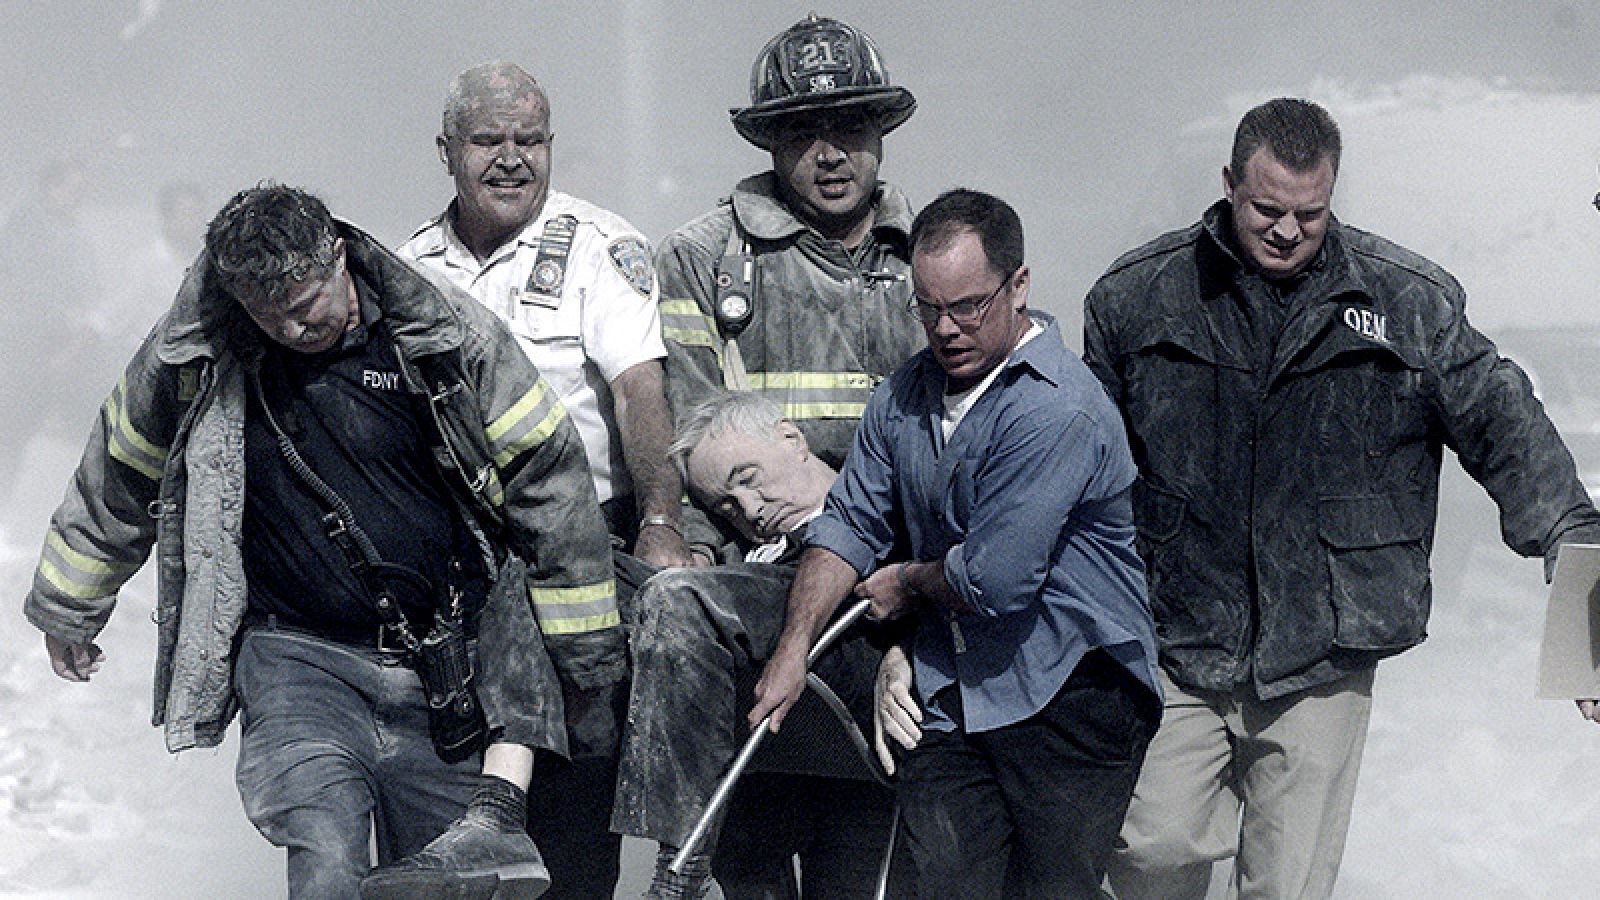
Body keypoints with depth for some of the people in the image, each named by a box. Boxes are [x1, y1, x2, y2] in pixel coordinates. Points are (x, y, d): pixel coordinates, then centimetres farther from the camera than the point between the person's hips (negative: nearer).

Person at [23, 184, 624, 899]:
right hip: (296, 658, -1)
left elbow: (546, 475, 1)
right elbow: (118, 477, 16)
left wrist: (588, 654, 6)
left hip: (443, 667, 1)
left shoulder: (444, 336, -7)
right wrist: (69, 609, 27)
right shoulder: (193, 356, -3)